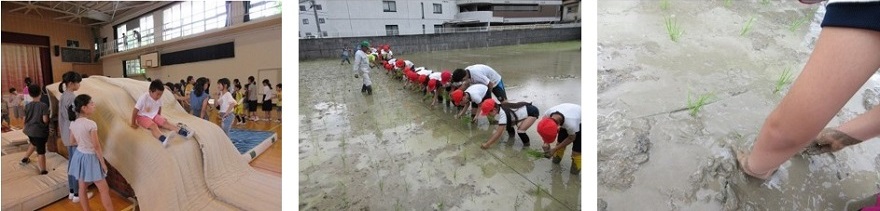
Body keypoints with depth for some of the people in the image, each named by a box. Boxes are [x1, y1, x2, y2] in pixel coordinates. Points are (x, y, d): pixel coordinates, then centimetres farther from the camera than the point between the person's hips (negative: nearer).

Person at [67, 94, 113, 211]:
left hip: (79, 155, 8)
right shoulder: (91, 124, -24)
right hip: (90, 158, -7)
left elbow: (72, 141, 11)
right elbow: (97, 147, -19)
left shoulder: (73, 123, -2)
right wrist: (103, 163, -10)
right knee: (104, 189, 5)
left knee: (82, 189, 16)